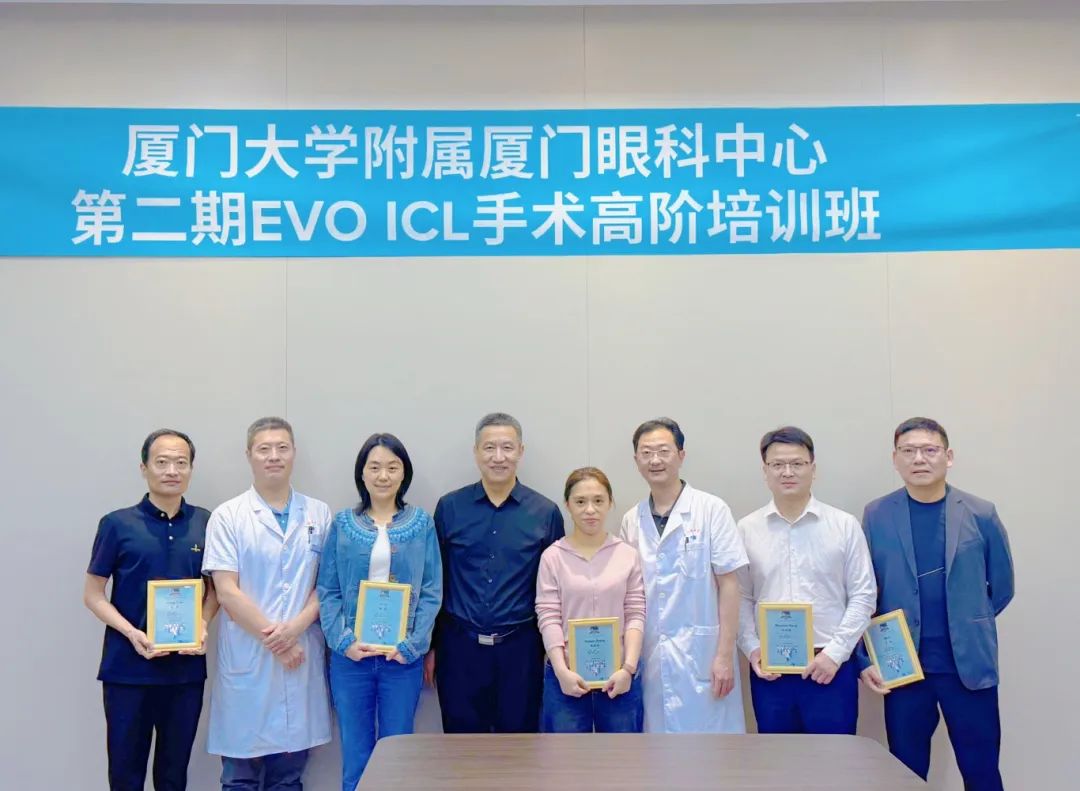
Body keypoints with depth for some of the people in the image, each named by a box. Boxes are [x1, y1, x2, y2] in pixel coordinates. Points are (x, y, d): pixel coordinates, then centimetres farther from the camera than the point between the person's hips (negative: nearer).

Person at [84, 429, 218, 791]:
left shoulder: (205, 523, 4)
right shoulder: (117, 524, -4)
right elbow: (93, 594, -1)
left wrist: (202, 626, -8)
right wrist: (132, 633, -16)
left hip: (187, 667, 2)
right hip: (128, 667, -2)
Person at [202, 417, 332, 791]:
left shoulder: (319, 515, 6)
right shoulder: (227, 517, -1)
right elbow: (227, 592, -7)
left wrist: (296, 627, -11)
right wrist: (273, 640, -10)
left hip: (302, 656, 2)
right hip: (246, 660, -2)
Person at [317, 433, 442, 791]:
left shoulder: (422, 523, 2)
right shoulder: (342, 524, 4)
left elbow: (432, 592, 0)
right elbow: (327, 591, 2)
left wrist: (411, 645, -11)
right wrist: (343, 641, -11)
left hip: (402, 656, 0)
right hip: (350, 655, 0)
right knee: (355, 758, 7)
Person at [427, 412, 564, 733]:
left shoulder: (545, 512, 0)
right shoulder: (449, 508, 1)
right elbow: (434, 582, 5)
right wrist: (430, 646, 5)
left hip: (520, 647, 0)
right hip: (460, 647, 0)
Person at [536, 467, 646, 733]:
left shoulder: (628, 555, 2)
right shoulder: (553, 557, -2)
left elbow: (636, 616, 0)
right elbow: (548, 618, -5)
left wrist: (628, 668, -11)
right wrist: (562, 671, -13)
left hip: (618, 675, 1)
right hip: (567, 676, -1)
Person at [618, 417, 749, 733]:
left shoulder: (712, 510, -4)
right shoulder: (631, 520, 7)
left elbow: (728, 585, -5)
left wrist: (725, 656, -9)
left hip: (702, 657, -4)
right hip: (651, 659, 4)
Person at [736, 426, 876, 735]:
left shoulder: (844, 525, 0)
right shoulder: (746, 529, 3)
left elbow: (863, 595, 0)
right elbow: (741, 598, 6)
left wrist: (835, 652, -7)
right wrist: (752, 649, -6)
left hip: (830, 666, -1)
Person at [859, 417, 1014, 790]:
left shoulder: (981, 514, -2)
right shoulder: (876, 516, -1)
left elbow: (1001, 586, 9)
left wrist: (968, 626, 11)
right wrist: (866, 659, -4)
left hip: (970, 665, 0)